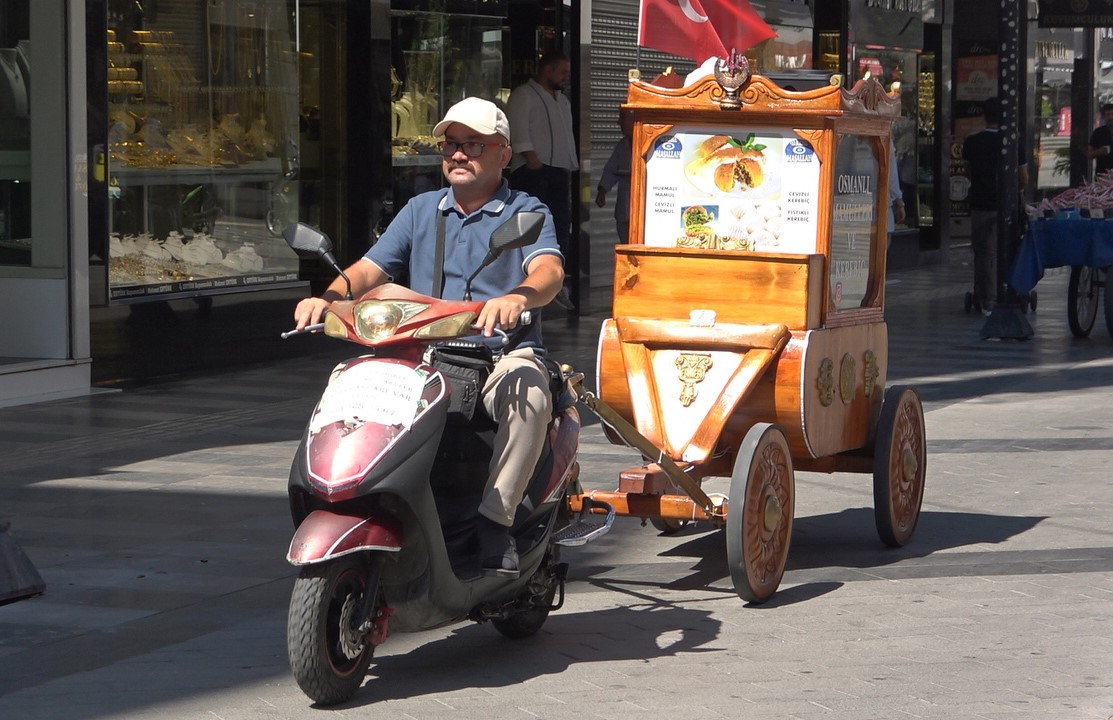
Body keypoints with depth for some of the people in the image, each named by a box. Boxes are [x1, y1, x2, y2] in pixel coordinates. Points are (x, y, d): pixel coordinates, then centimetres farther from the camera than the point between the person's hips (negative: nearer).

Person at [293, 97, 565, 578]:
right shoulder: (421, 210, 19)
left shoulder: (525, 212, 5)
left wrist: (517, 297, -40)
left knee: (528, 393, -37)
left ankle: (495, 520, -31)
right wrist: (329, 297, -13)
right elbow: (370, 269, 10)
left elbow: (549, 271, -16)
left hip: (502, 352, -4)